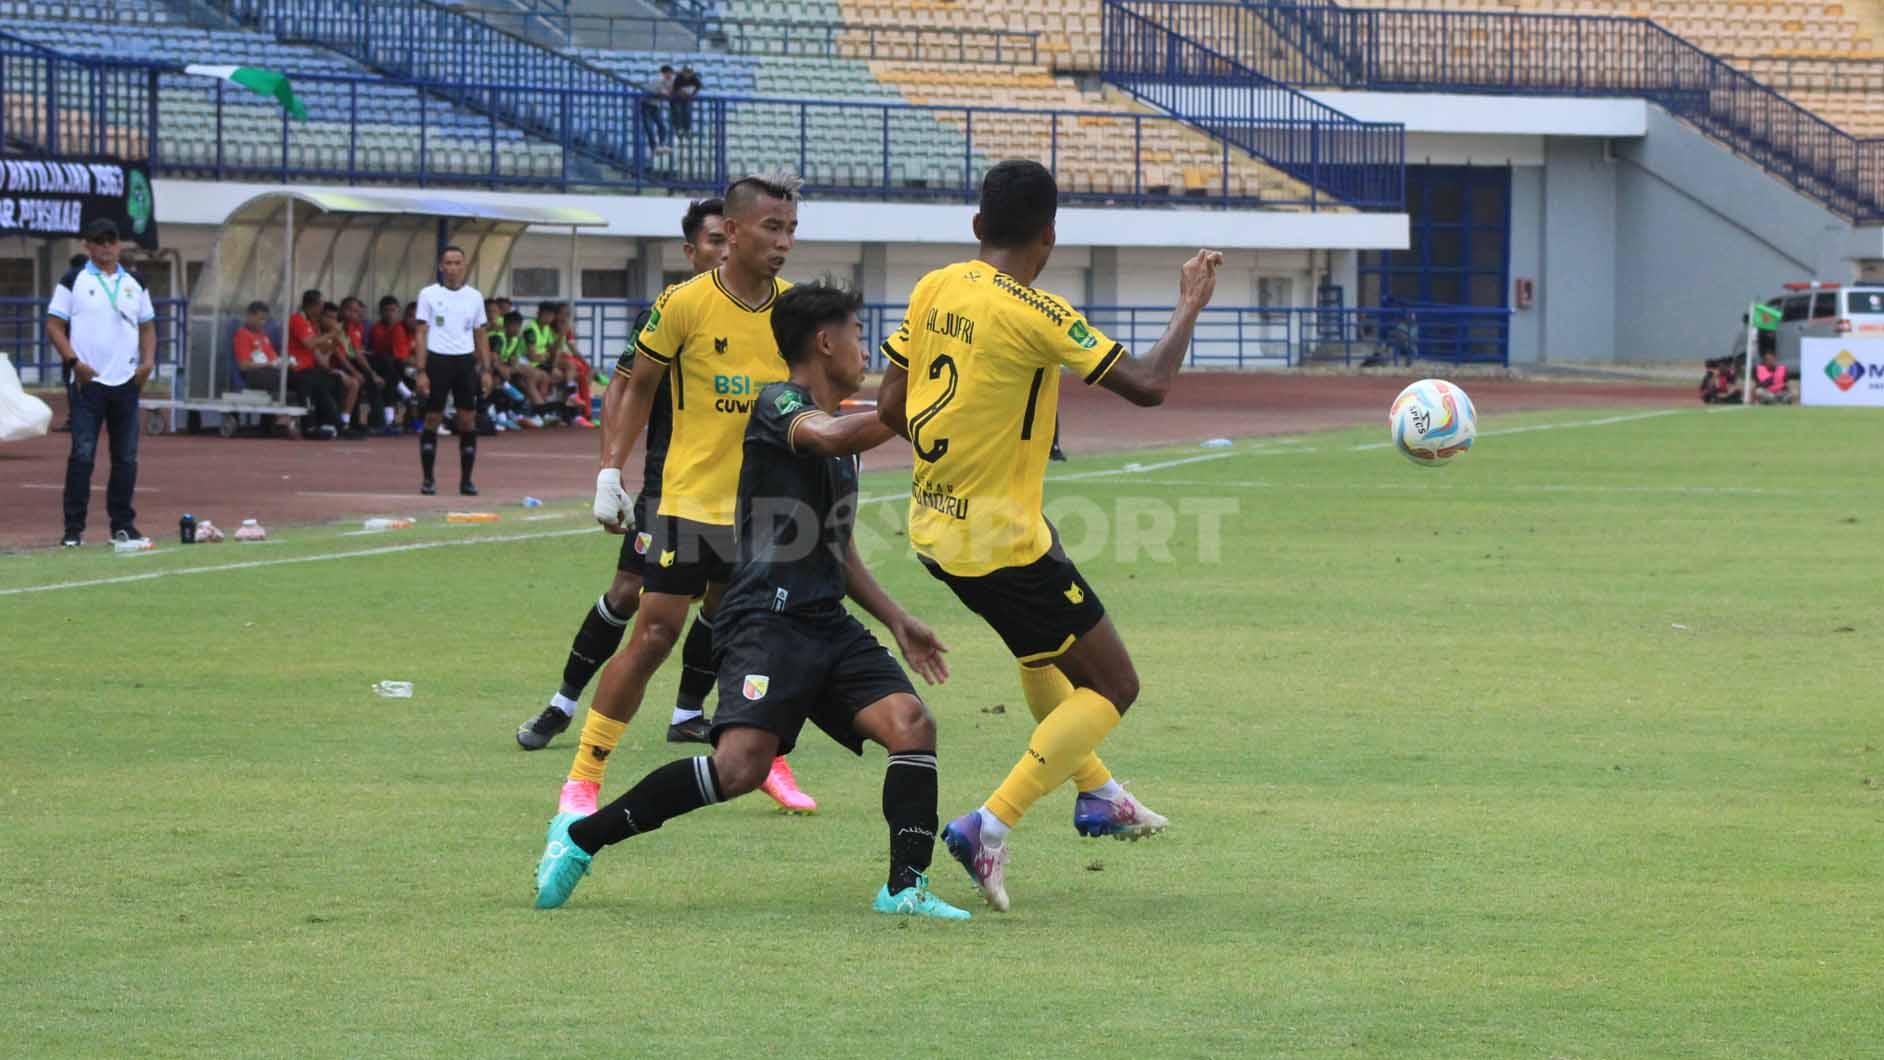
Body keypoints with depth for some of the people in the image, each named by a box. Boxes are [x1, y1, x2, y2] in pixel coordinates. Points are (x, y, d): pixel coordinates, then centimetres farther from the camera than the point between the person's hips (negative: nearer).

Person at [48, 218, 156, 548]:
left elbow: (147, 326, 18)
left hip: (127, 382, 4)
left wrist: (147, 360, 0)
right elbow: (54, 325, -2)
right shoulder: (73, 281, 2)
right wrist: (73, 361, -14)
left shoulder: (133, 284, 14)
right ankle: (74, 528, -7)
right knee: (82, 455, -9)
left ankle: (122, 524, 14)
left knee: (126, 456, 6)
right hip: (88, 381, -4)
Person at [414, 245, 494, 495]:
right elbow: (421, 335, -1)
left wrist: (486, 370, 5)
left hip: (465, 362, 2)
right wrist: (421, 371, -8)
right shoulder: (429, 295, 0)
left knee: (468, 420, -1)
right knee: (433, 419, 0)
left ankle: (466, 479, 6)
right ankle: (427, 479, 7)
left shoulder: (474, 297, 9)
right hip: (438, 360, -2)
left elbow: (480, 337, 13)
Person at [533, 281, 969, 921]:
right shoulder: (778, 405, -3)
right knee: (741, 764, -24)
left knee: (912, 724, -14)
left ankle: (906, 888, -11)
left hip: (829, 625, 9)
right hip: (769, 620, -9)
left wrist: (898, 622, 27)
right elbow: (830, 437, -28)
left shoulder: (842, 431, 23)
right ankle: (582, 836, -11)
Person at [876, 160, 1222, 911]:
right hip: (1001, 539, -8)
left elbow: (890, 408, 7)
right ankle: (990, 827, -9)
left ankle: (1097, 793, 46)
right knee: (1113, 687, 3)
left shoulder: (935, 290, 2)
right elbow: (1145, 385, -21)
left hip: (934, 525, 8)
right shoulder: (1033, 314, -20)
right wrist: (1191, 308, -6)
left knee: (1045, 647, 34)